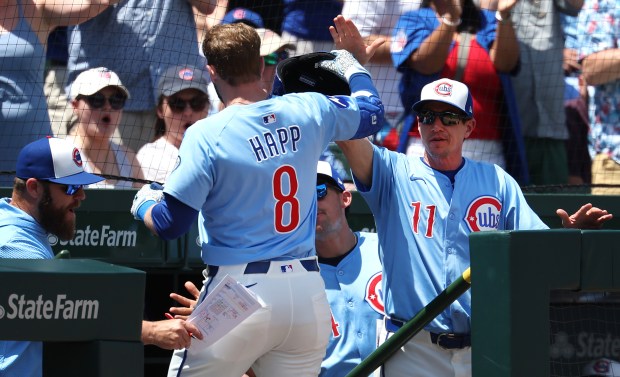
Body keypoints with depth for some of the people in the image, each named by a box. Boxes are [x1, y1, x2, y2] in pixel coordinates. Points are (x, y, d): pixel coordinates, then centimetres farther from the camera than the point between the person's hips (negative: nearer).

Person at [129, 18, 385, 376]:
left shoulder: (206, 135, -11)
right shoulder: (311, 111, 3)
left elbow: (170, 224, -9)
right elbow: (371, 111, 24)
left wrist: (143, 204, 13)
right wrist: (350, 66, 44)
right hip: (309, 293, 5)